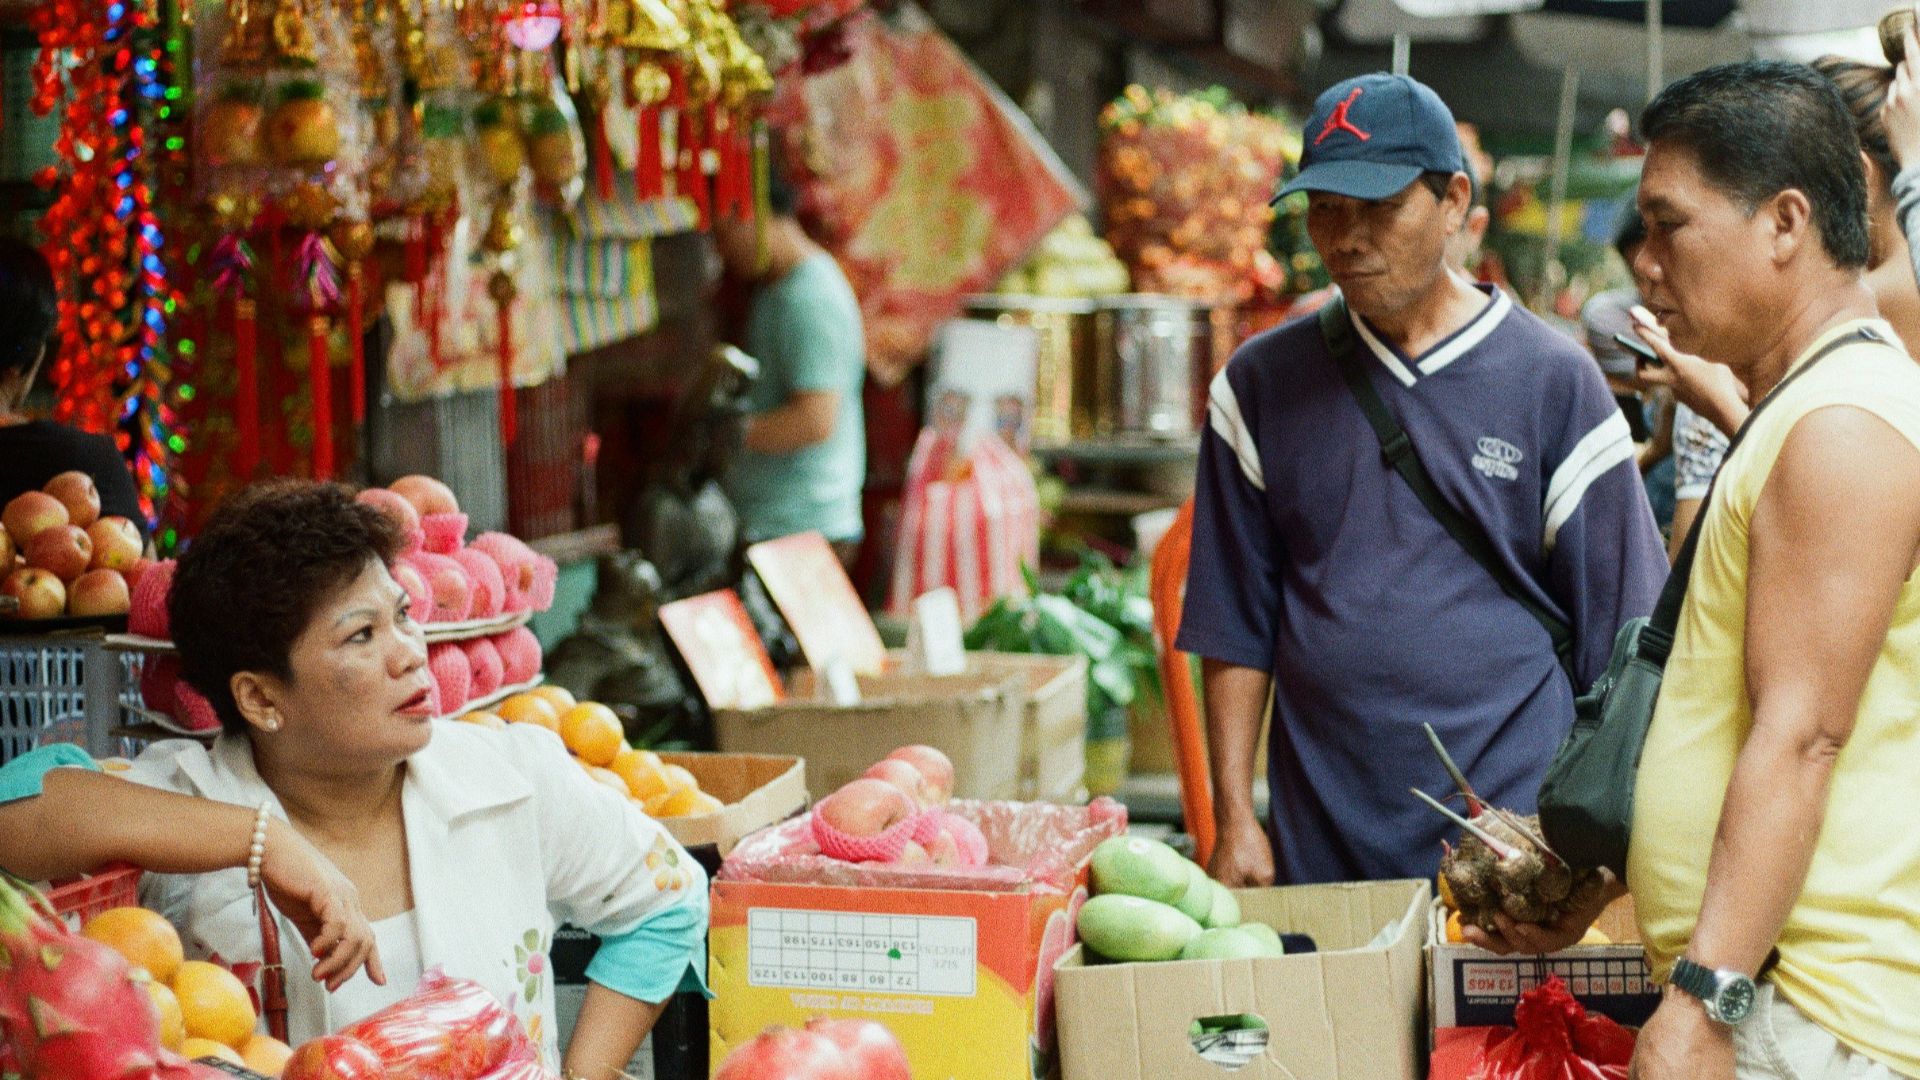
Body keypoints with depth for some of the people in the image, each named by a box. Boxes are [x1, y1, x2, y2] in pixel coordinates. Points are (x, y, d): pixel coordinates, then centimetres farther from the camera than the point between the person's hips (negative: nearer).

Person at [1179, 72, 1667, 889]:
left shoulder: (1553, 381, 1)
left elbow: (1618, 639, 2)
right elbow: (1236, 627, 8)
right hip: (1320, 843, 2)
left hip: (1518, 845, -2)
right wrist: (1234, 818, 2)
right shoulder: (1263, 386, 7)